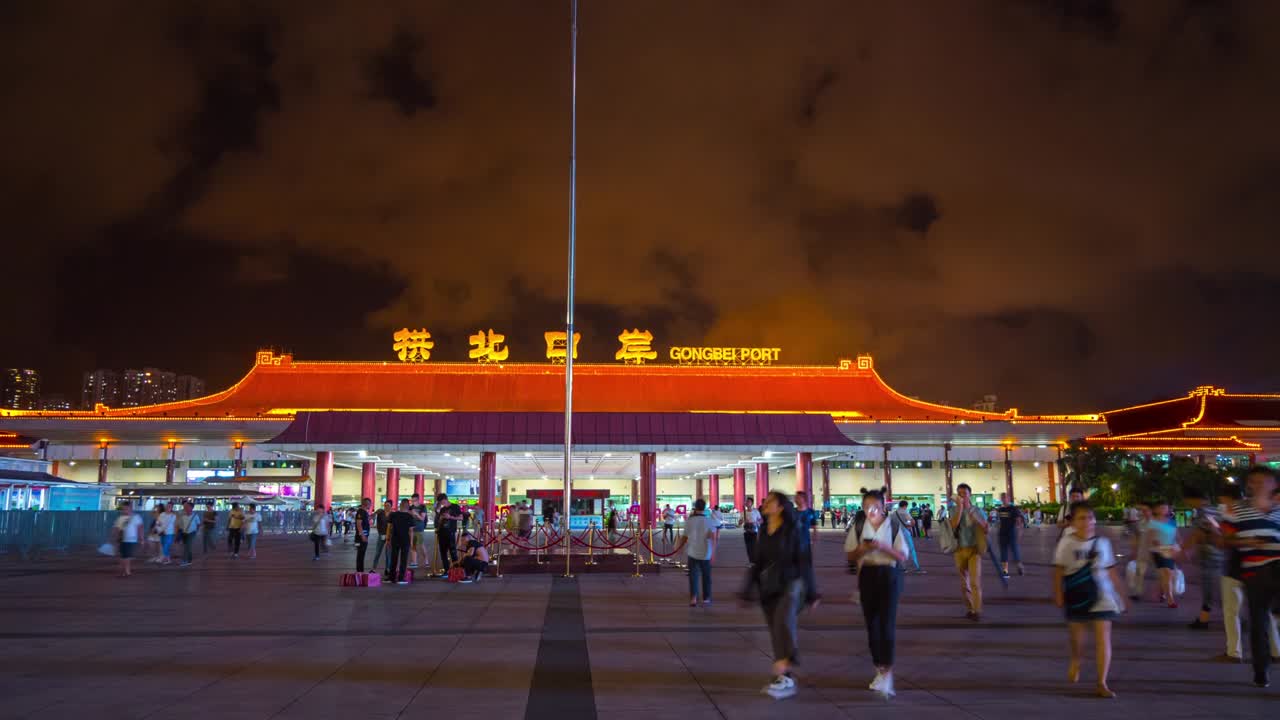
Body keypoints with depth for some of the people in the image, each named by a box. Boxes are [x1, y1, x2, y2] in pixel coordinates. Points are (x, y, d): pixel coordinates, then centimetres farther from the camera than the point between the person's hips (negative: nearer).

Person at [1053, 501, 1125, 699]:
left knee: (1103, 638, -6)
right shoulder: (1067, 543, -6)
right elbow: (1059, 569, -3)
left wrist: (1118, 594, 8)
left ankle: (1102, 683, 1)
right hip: (1077, 596, 0)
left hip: (1101, 596, 0)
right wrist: (1058, 593, -8)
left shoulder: (1102, 543, 0)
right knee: (1076, 633, 14)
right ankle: (1075, 661, 48)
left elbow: (1110, 570, 7)